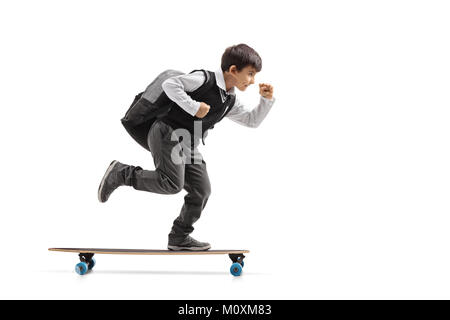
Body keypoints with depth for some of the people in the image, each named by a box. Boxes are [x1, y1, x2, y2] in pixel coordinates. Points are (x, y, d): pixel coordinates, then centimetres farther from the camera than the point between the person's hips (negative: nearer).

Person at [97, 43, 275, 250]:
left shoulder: (230, 102, 15)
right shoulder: (204, 79, -9)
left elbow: (252, 121, 24)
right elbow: (169, 84, -17)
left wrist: (267, 100, 11)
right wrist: (194, 107, -23)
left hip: (188, 144, 9)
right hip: (168, 133, -8)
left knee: (202, 191, 2)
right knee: (172, 183, -24)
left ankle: (179, 237, 13)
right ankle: (121, 174, -7)